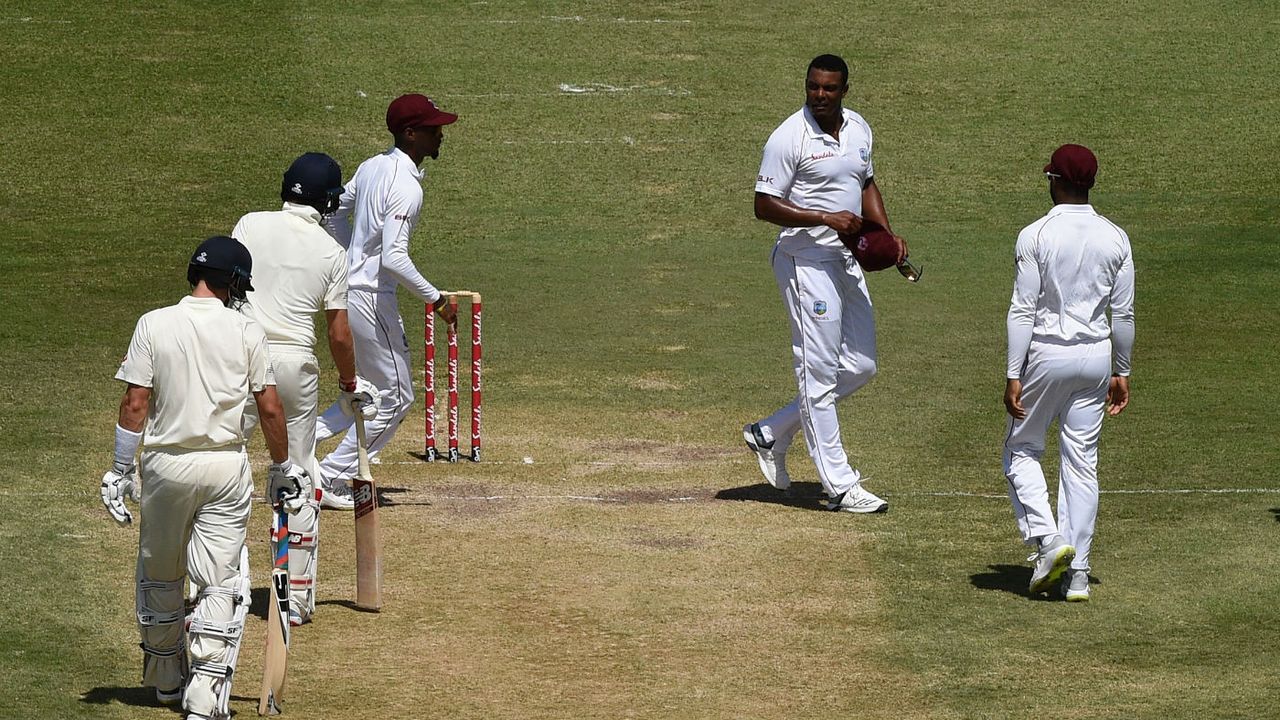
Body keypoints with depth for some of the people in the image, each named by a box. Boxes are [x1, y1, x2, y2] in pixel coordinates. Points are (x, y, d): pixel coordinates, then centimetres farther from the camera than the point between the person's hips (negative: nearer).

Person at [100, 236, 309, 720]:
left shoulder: (154, 325, -4)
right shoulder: (246, 331, -4)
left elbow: (135, 403, -7)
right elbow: (269, 409, -2)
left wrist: (120, 472, 0)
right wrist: (282, 469, 10)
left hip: (165, 465, 1)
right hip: (227, 467, -1)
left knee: (159, 575, 18)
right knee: (221, 580, 2)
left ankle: (166, 679, 31)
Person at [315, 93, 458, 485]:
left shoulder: (371, 167, 7)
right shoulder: (406, 187, -21)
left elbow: (337, 213, 21)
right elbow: (393, 258, -28)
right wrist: (435, 299, -20)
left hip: (347, 287, 9)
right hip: (372, 298, -9)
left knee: (377, 390, 22)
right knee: (395, 398, 3)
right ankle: (330, 478, 6)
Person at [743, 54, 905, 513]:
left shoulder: (858, 129, 8)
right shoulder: (789, 138, -14)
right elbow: (765, 205, -15)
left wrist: (887, 234, 7)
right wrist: (826, 218, -22)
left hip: (847, 261, 8)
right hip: (805, 262, -8)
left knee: (860, 366, 10)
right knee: (819, 371, -4)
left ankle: (771, 435, 21)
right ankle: (840, 486, -1)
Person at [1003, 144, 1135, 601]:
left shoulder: (1035, 236, -11)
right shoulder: (1115, 238, 1)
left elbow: (1023, 310, -12)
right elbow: (1123, 313, 4)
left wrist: (1014, 375, -10)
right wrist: (1121, 372, 14)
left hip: (1046, 355, -4)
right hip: (1096, 357, 4)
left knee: (1022, 450, 13)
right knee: (1082, 463, 8)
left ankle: (1047, 538, -6)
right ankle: (1077, 573, 7)